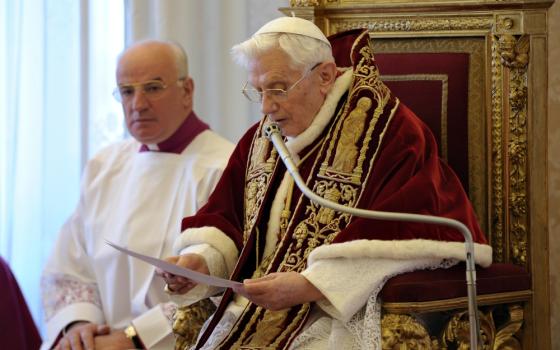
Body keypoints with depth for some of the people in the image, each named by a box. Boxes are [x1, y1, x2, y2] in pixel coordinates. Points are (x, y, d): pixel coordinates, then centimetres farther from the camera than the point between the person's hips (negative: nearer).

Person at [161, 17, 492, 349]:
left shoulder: (389, 132, -7)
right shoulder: (262, 137, 14)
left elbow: (400, 238, -16)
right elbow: (223, 217, 17)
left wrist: (310, 285, -24)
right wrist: (201, 259, -5)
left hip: (341, 313, -6)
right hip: (253, 312, 6)